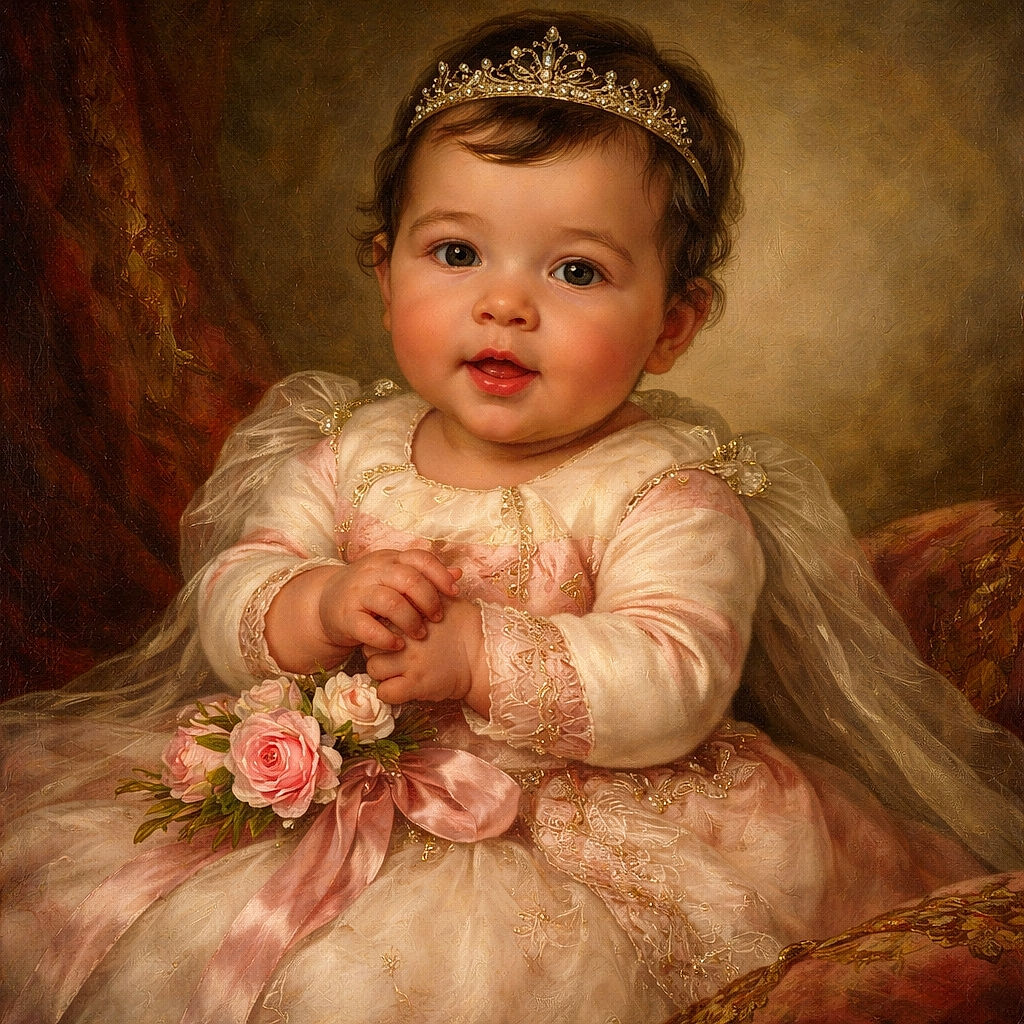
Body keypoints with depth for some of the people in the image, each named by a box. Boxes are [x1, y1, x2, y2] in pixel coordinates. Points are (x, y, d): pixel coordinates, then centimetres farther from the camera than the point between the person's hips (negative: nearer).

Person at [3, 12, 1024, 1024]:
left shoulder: (665, 488, -14)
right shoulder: (353, 451, 0)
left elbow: (677, 684, -25)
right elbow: (225, 611, -2)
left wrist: (478, 652, -33)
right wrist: (320, 608, -24)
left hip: (585, 824, -3)